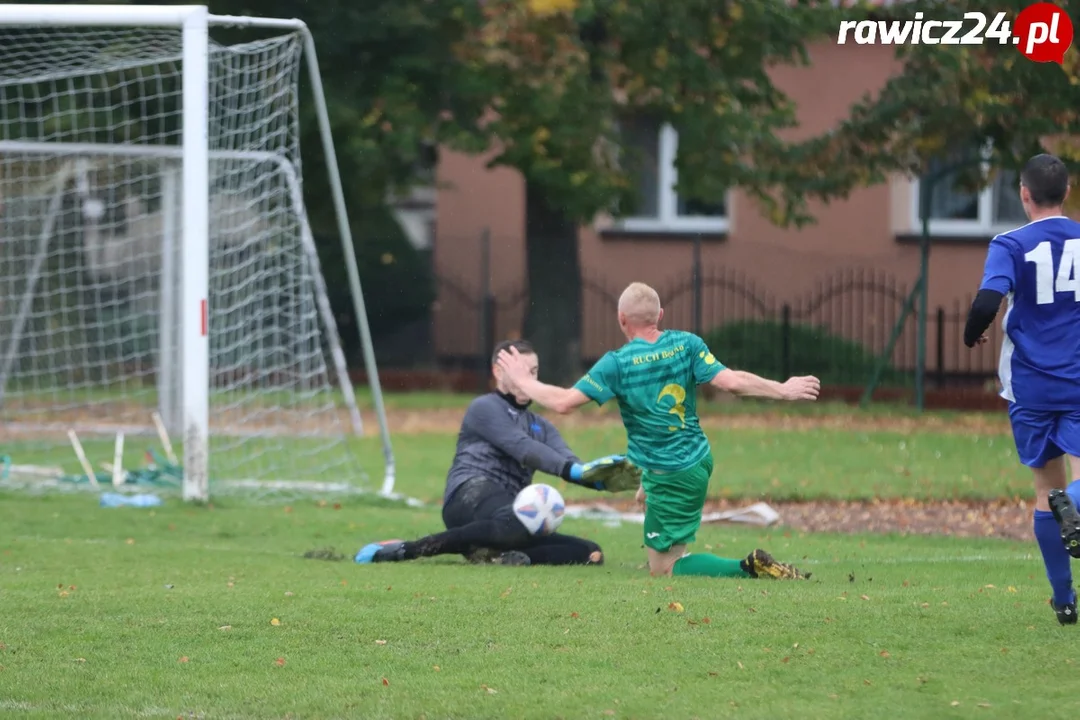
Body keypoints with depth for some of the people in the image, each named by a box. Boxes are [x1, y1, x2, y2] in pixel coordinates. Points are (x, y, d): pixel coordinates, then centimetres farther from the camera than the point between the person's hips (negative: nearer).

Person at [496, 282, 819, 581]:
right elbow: (730, 381, -14)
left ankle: (750, 568, -16)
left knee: (663, 569, -1)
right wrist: (783, 391, -3)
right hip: (699, 458, 7)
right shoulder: (686, 344, -6)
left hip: (671, 477, -7)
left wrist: (524, 381, 0)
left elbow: (563, 402, -17)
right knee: (647, 493, 39)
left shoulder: (617, 364, -16)